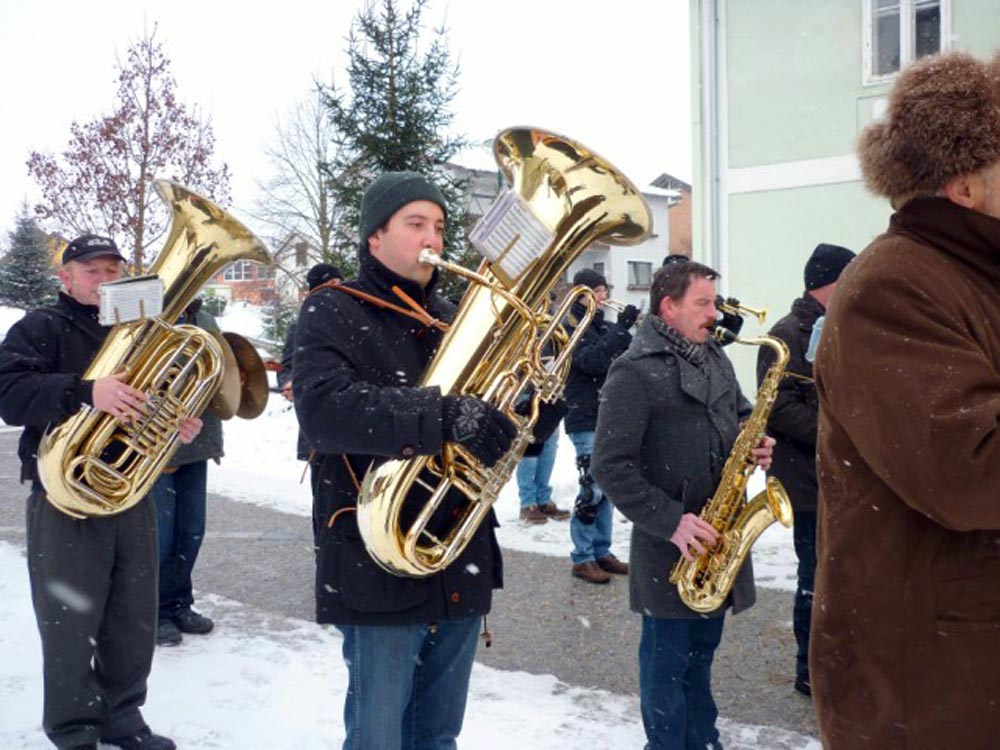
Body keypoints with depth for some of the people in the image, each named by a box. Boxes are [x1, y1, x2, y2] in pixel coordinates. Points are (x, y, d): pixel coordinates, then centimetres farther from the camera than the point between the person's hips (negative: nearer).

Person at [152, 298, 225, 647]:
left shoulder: (206, 322, 10)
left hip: (196, 447, 6)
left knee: (191, 533, 15)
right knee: (160, 538, 3)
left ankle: (179, 605, 31)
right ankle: (155, 612, 20)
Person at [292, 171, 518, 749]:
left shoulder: (451, 318, 14)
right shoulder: (332, 313, -5)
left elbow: (514, 422, 15)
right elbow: (323, 406, -25)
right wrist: (444, 416, -33)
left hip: (461, 565, 6)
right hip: (380, 568, -6)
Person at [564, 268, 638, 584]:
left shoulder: (602, 325, 15)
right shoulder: (571, 326, -7)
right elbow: (592, 361, -22)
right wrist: (622, 328, -22)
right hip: (587, 422, -8)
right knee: (592, 490, -8)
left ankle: (601, 552, 20)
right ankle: (582, 559, 1)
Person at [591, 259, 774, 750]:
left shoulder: (714, 357, 9)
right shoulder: (634, 373, -16)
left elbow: (738, 414, 23)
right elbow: (611, 465, -20)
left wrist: (754, 443, -1)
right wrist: (670, 521, -24)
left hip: (717, 534, 8)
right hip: (670, 544, -7)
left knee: (702, 648, 21)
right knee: (667, 658, 7)